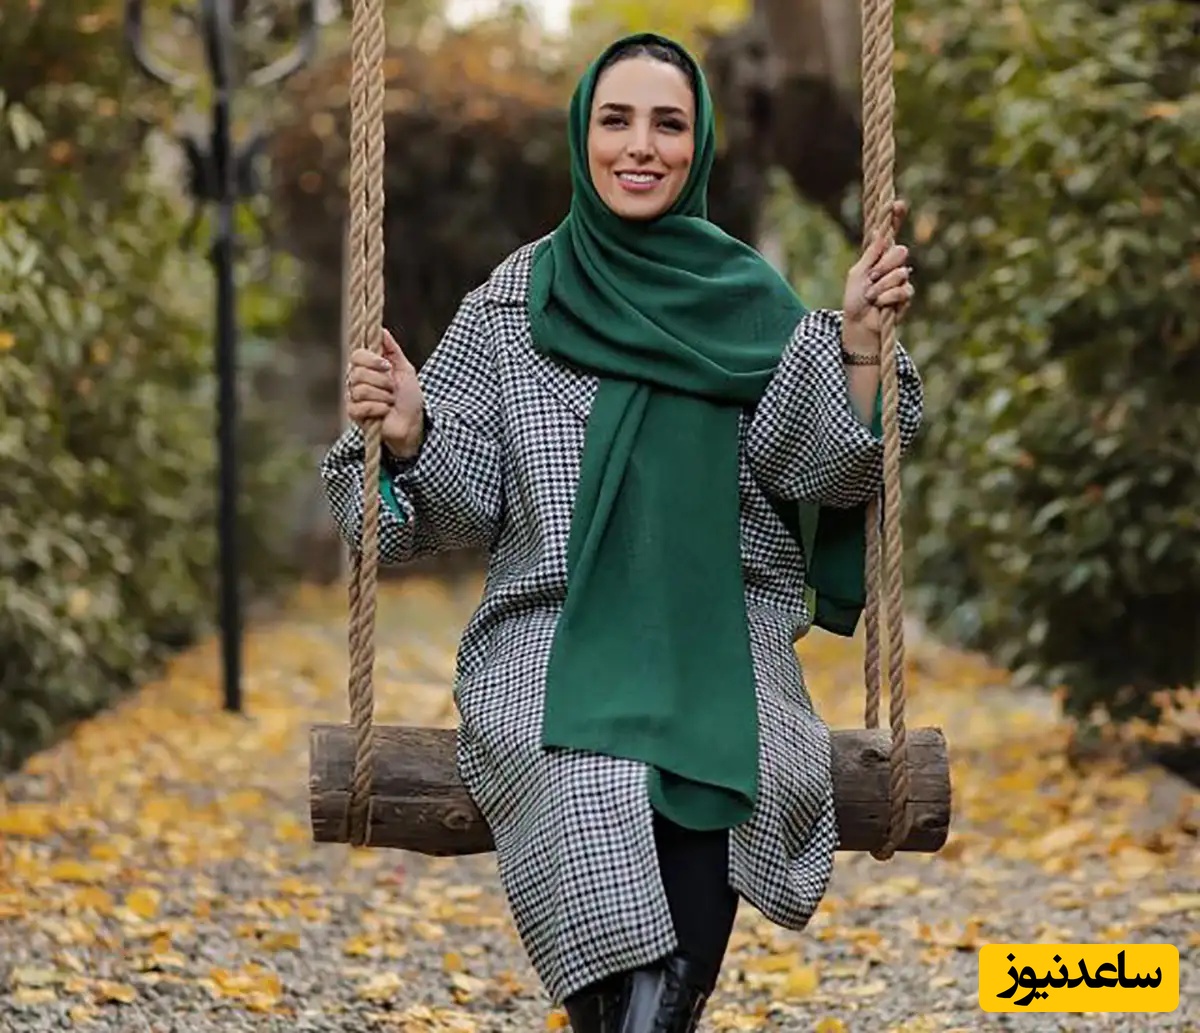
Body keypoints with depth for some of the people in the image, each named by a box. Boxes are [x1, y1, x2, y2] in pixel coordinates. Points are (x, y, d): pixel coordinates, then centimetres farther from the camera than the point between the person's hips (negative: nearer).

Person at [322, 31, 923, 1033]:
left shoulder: (749, 296, 9)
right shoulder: (515, 299, 7)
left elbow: (818, 471, 2)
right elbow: (469, 502, 6)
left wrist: (857, 343, -12)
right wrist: (408, 433, -14)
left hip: (721, 630, 0)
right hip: (554, 625, 0)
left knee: (717, 768, -34)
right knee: (589, 780, -34)